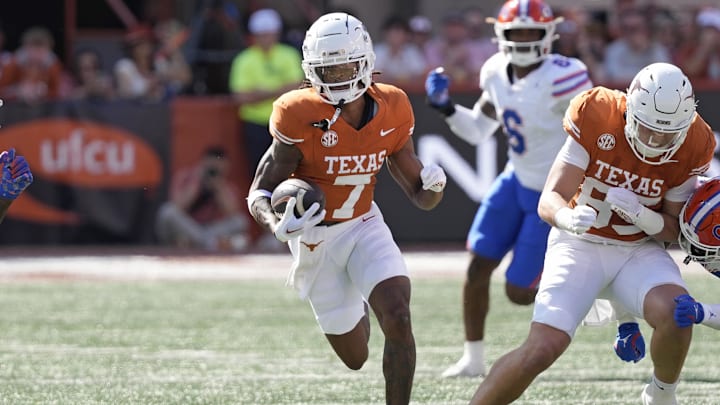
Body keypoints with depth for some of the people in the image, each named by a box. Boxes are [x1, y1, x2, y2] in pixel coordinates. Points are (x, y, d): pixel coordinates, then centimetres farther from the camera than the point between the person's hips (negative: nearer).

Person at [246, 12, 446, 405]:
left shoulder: (391, 111, -11)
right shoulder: (302, 118, -24)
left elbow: (419, 196, -1)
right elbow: (259, 195, -18)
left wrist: (433, 186, -25)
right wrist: (279, 227, -40)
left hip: (365, 225, 2)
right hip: (315, 237, -2)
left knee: (398, 319, -23)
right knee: (355, 358, 11)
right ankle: (359, 310, 50)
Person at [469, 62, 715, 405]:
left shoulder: (694, 144, -13)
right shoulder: (595, 116, -20)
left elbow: (672, 231, -4)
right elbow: (549, 200, -21)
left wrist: (641, 215, -27)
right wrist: (567, 217, -46)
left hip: (639, 250, 2)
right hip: (580, 246, -2)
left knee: (676, 314, -30)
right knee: (542, 349, -18)